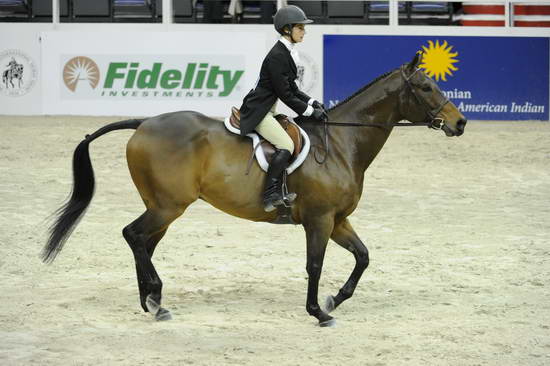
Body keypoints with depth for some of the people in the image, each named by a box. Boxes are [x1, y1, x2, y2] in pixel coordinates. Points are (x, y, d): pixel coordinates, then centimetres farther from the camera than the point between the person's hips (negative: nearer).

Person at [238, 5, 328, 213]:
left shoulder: (287, 53, 11)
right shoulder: (277, 56, -19)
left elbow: (292, 89, 18)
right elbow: (285, 95, -19)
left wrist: (312, 103, 4)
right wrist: (310, 111, -14)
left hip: (268, 110, 11)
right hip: (258, 111, -11)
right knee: (286, 145, -22)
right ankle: (271, 196, -19)